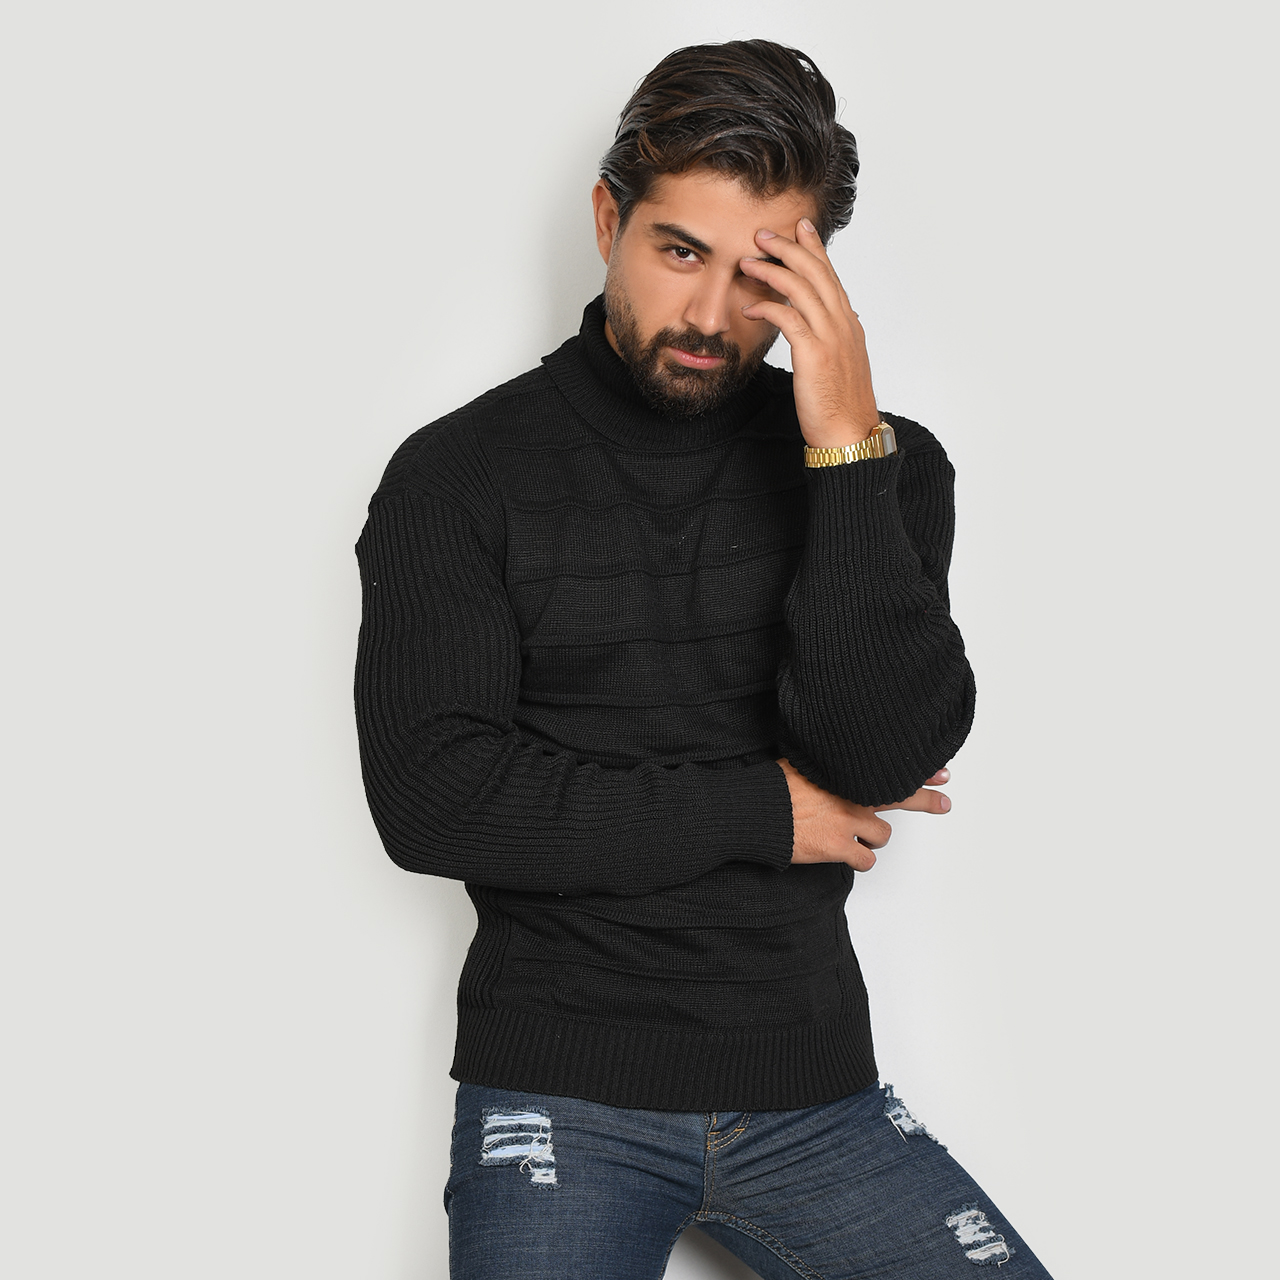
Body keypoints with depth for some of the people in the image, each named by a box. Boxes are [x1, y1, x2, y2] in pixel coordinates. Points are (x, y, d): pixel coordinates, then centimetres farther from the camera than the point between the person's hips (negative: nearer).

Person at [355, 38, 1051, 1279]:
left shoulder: (883, 465, 4)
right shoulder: (461, 473, -1)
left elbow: (885, 758, -9)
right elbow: (429, 799, -10)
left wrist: (847, 450, -17)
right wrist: (762, 810, -8)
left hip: (812, 1088, 2)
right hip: (560, 1093, -2)